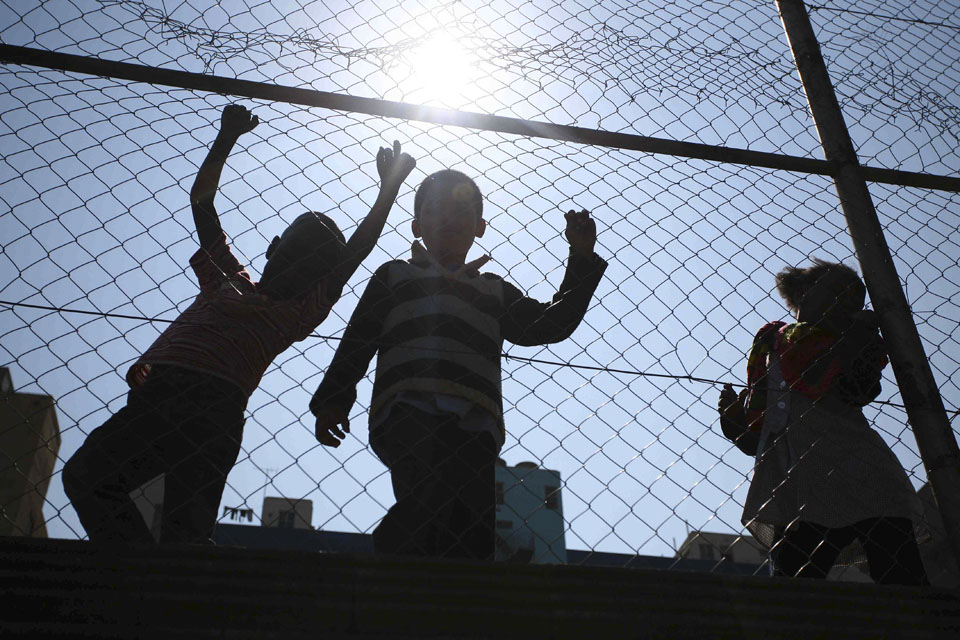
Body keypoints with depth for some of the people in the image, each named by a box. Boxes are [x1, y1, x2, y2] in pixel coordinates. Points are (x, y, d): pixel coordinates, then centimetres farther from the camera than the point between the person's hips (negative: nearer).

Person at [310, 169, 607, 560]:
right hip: (409, 410, -2)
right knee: (436, 486, -35)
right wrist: (333, 399, 5)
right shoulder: (395, 275, 31)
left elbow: (551, 325, 24)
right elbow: (357, 339, 20)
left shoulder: (495, 291, 36)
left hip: (474, 424, 3)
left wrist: (582, 259, 19)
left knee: (472, 542, -14)